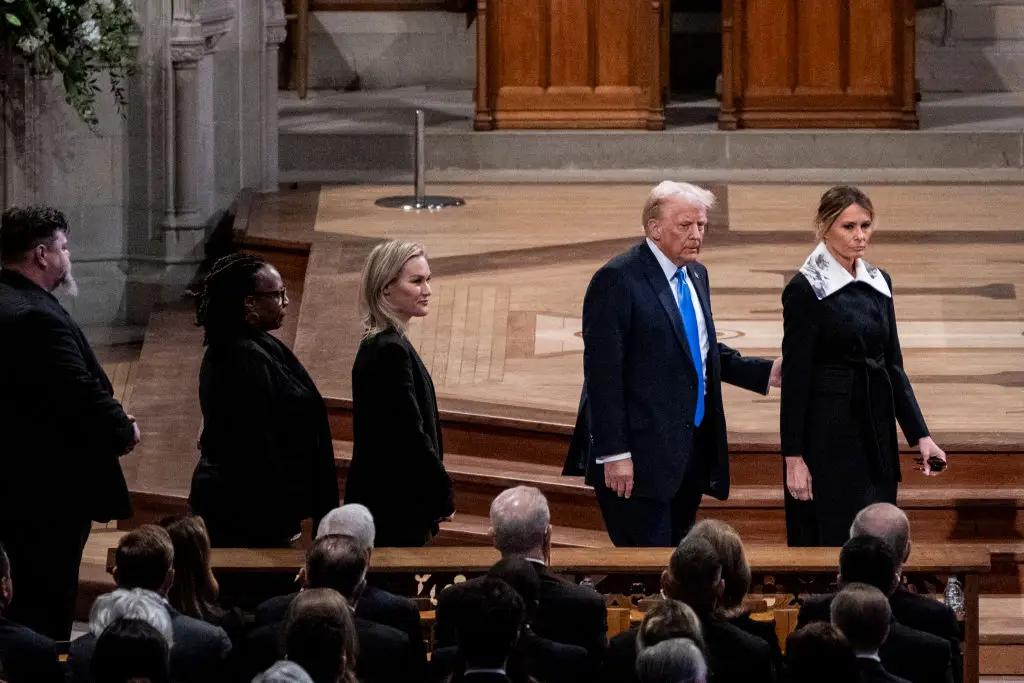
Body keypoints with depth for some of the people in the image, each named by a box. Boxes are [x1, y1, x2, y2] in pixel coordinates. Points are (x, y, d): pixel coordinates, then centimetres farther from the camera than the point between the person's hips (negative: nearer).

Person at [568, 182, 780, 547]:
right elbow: (603, 373, -16)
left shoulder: (696, 275, 14)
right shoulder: (618, 280, -12)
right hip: (642, 454, -8)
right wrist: (614, 454, -20)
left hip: (692, 448, 8)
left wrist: (767, 372, 9)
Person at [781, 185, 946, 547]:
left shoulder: (879, 283, 9)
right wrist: (794, 456, -14)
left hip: (876, 432, 6)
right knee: (832, 542, -3)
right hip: (827, 434, -6)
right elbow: (795, 375, -11)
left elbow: (893, 365, 12)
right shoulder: (805, 289, -10)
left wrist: (920, 435, 3)